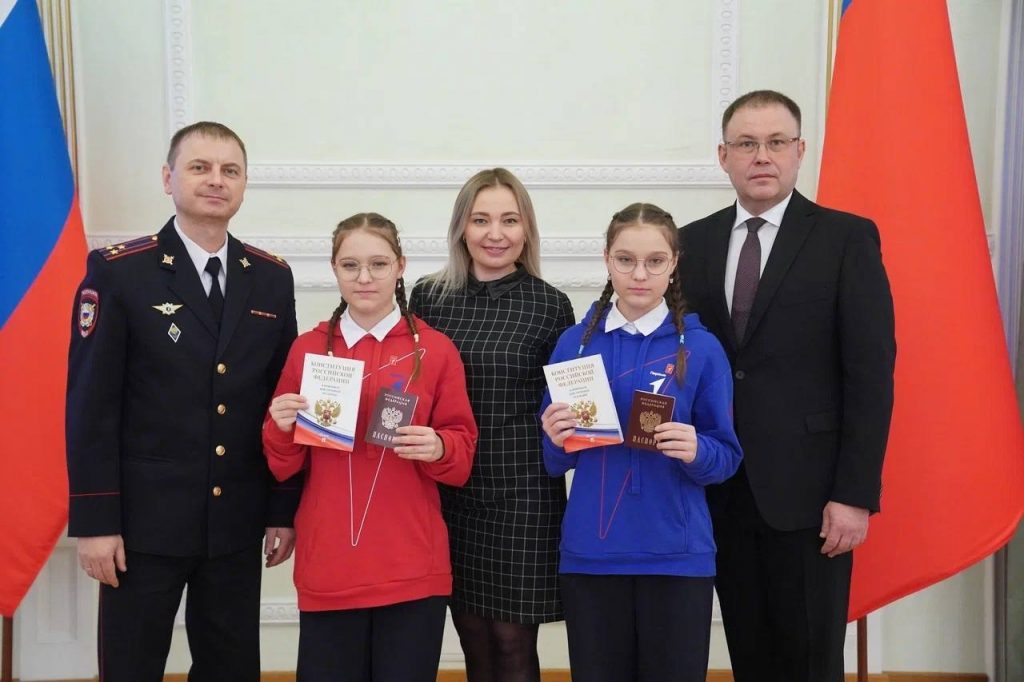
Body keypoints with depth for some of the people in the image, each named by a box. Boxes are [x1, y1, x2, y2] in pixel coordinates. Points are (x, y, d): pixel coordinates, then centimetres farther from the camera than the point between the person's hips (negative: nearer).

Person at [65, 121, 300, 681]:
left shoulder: (272, 278, 6)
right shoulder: (117, 271, -5)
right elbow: (91, 404, -8)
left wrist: (284, 509, 5)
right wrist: (93, 521, -11)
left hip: (236, 526, 4)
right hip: (144, 523, -3)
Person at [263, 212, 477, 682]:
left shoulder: (436, 350, 0)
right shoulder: (307, 349, 5)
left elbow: (462, 460, 3)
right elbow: (284, 468, 8)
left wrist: (438, 449, -17)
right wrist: (281, 429, -12)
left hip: (412, 570, -1)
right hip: (327, 568, 1)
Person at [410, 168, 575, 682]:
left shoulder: (550, 305, -3)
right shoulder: (428, 297, 4)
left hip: (522, 492, -2)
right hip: (449, 491, 3)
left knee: (512, 640, 4)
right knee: (473, 640, 12)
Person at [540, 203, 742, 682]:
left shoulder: (701, 348, -3)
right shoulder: (574, 343, 2)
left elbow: (728, 458, 0)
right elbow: (555, 462, 7)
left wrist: (696, 452, -21)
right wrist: (555, 439, -14)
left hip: (676, 556, -1)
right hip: (589, 555, 2)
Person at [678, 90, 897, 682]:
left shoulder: (847, 238, -2)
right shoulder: (693, 243, 9)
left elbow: (871, 373, -7)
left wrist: (856, 494, -12)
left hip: (807, 489, -3)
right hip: (721, 491, 3)